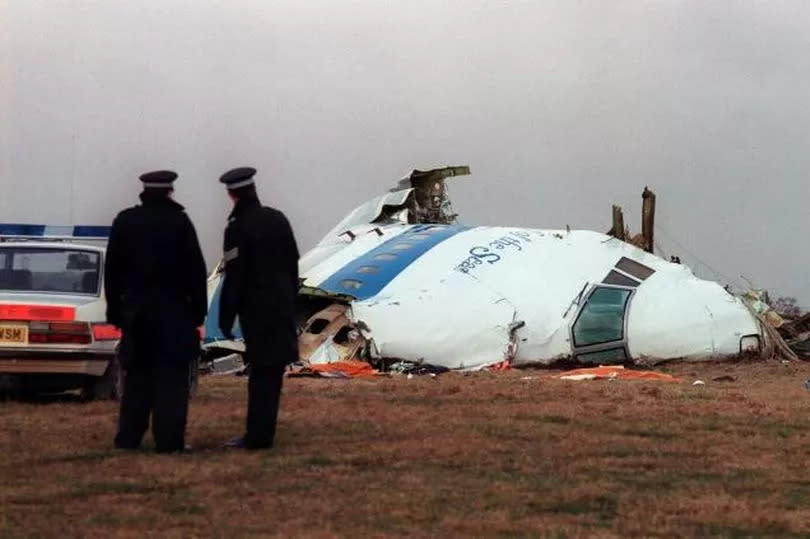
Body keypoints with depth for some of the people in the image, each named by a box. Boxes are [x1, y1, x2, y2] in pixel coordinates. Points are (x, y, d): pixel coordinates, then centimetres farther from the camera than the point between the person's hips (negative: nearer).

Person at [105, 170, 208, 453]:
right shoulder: (179, 222, -8)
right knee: (172, 377, -2)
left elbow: (112, 270, 5)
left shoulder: (124, 222, 3)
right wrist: (198, 309, 0)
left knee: (137, 376, 10)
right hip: (173, 311, -4)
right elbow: (195, 270, -7)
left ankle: (128, 438, 9)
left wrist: (115, 310, 11)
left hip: (136, 310, 4)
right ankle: (168, 439, -6)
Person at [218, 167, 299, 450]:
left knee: (262, 370, -3)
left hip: (256, 309, -5)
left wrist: (226, 319, -7)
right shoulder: (278, 219, 6)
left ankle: (259, 435, -2)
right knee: (272, 370, 7)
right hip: (283, 306, 5)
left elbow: (234, 277, -13)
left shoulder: (238, 227, -13)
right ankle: (260, 433, 11)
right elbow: (292, 264, 11)